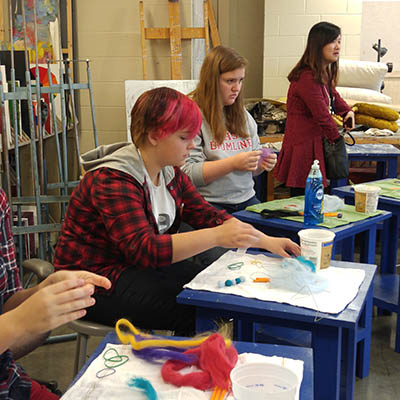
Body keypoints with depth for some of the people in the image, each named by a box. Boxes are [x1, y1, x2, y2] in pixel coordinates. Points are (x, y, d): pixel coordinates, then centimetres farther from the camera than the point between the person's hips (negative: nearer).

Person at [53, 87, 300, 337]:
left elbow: (207, 214, 6)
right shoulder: (112, 181, -24)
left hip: (146, 266, 8)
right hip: (99, 280, -8)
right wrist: (216, 237, -41)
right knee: (196, 312, -22)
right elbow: (143, 249, -34)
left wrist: (266, 241, -6)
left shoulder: (170, 173, 4)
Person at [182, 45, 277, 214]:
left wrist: (262, 164, 0)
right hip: (209, 204, -6)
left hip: (247, 200, 6)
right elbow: (187, 173, -15)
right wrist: (233, 164, -21)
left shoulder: (243, 114, 16)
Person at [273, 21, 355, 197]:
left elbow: (332, 94, 29)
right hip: (303, 148, -10)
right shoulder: (308, 78, -20)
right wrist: (337, 139, -7)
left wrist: (347, 111, 9)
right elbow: (323, 116, -20)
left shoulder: (324, 74, 12)